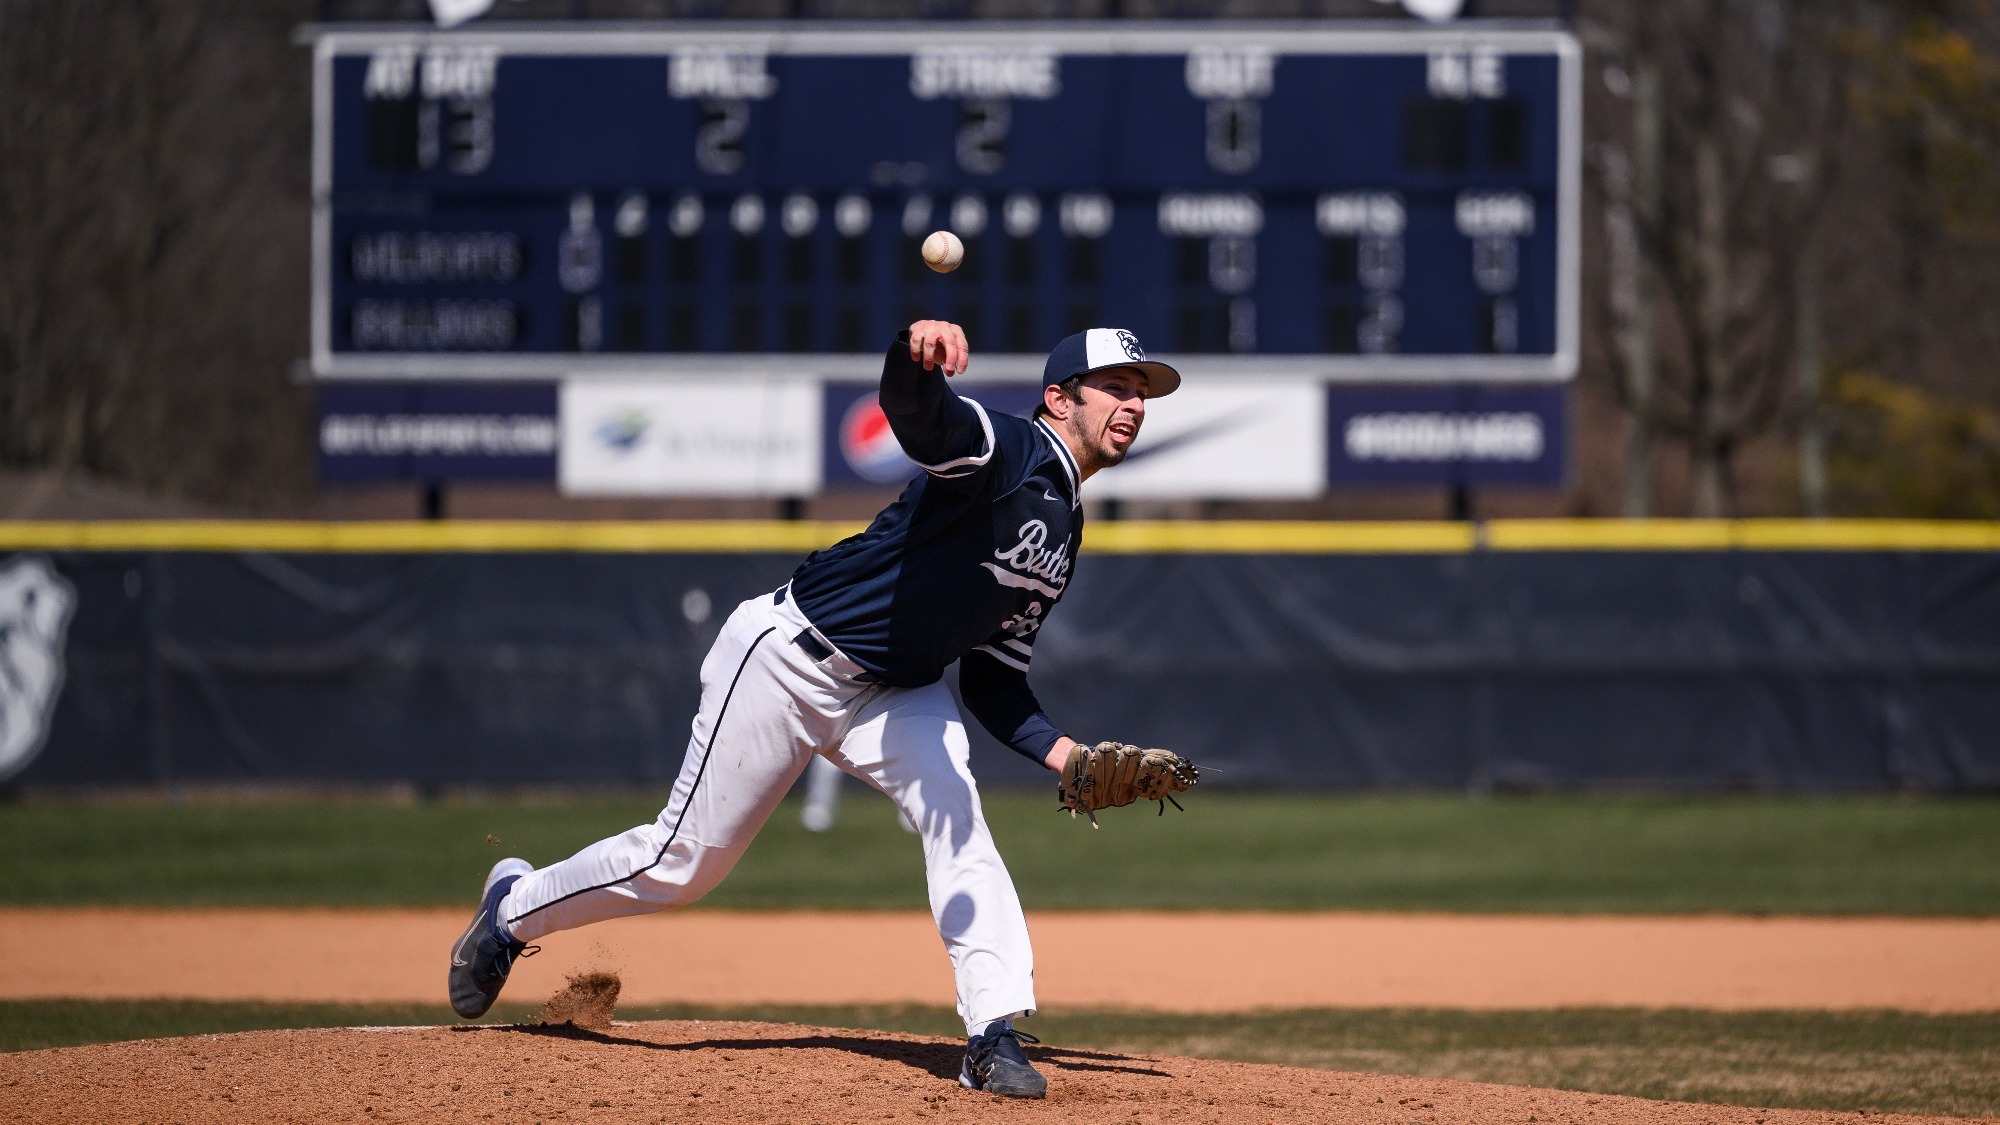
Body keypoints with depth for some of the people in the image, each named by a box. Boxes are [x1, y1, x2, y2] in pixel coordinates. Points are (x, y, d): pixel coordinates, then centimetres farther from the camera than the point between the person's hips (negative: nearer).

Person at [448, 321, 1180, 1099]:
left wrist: (1061, 752, -4)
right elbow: (913, 409, -42)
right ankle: (515, 907, 27)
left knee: (951, 811, -22)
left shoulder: (1061, 536, 10)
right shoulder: (1004, 452, -18)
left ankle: (994, 1034, -25)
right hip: (789, 662, -7)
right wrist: (919, 356, -66)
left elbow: (993, 679, 12)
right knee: (683, 861, 1)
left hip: (891, 691, 7)